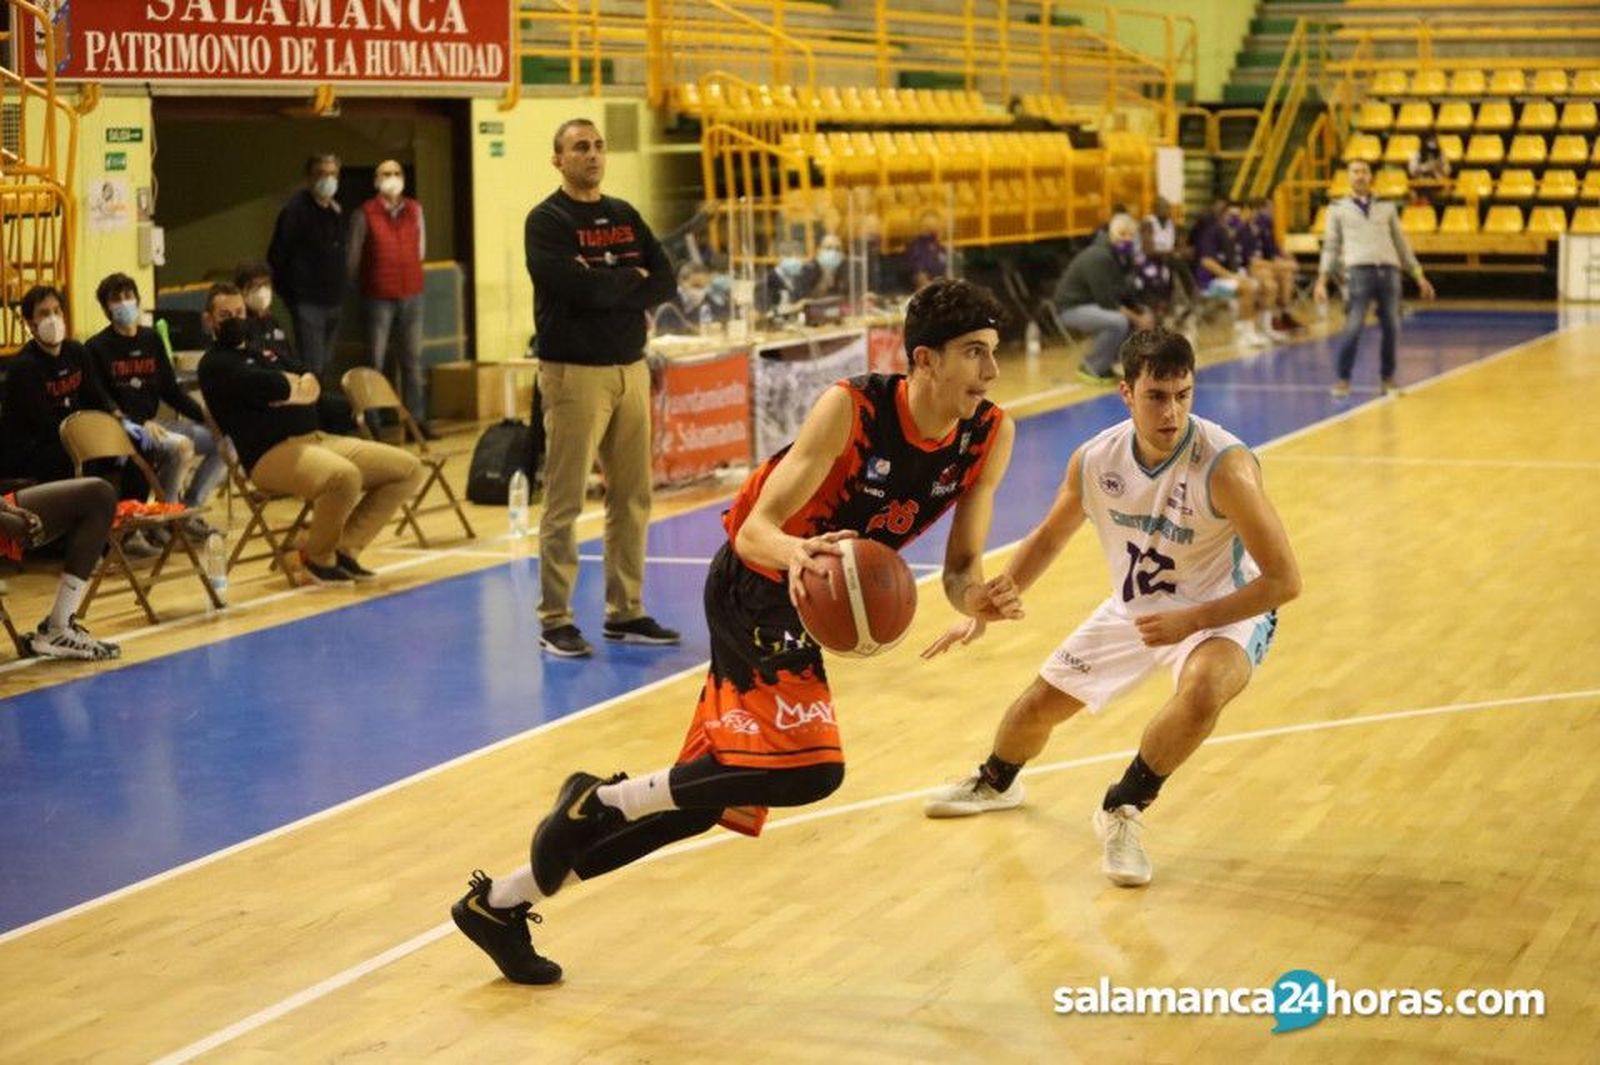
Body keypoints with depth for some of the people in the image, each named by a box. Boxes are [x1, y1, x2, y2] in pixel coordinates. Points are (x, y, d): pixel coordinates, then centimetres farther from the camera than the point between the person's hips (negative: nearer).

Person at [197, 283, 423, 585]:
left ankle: (344, 548, 1)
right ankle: (319, 557, -10)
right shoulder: (215, 364, 0)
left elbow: (312, 382, 16)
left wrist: (292, 388, -6)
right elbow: (271, 386, -16)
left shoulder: (261, 350, 28)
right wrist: (298, 386, 4)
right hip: (273, 453, -9)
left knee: (409, 469, 0)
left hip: (317, 439, 9)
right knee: (345, 476, -38)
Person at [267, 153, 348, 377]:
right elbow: (277, 255, -9)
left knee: (324, 365, 16)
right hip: (308, 302, -8)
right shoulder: (296, 209, -11)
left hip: (332, 300, 8)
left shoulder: (337, 211, 12)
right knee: (312, 367, -12)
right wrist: (288, 289, -4)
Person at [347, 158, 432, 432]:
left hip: (411, 293, 4)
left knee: (413, 358, 6)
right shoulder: (365, 214, -4)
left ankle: (417, 418, 11)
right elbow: (353, 256, 3)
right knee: (375, 360, -1)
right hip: (379, 296, -4)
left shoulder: (415, 210, 7)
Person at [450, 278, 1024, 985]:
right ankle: (600, 801, -6)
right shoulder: (852, 408, -25)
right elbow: (755, 531, -27)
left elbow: (960, 569, -4)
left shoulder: (990, 437, -9)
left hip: (805, 603, 7)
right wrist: (794, 553, -50)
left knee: (709, 798, 10)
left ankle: (500, 904, 22)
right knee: (811, 766, -24)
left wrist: (977, 598, -27)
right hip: (753, 588, -7)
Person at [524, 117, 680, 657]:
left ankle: (625, 612, 18)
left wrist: (606, 288, -10)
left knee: (632, 499, 8)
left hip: (630, 368, 6)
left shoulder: (625, 216, 14)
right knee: (564, 504, -4)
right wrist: (631, 279, -4)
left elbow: (664, 283, 4)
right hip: (574, 372, -6)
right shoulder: (547, 221, -5)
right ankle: (555, 621, 2)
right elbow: (577, 287, -20)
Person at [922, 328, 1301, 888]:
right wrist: (983, 611, 5)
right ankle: (995, 783, 50)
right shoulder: (1094, 460, -15)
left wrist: (1191, 620, -33)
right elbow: (1049, 537, 6)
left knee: (1203, 692, -38)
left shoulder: (1225, 466, -31)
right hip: (1135, 607, 5)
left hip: (1223, 612, -5)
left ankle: (1123, 811, -12)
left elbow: (1284, 580, -28)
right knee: (1040, 702, 13)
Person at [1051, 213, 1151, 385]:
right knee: (1117, 322, -33)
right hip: (1073, 307, -10)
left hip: (1096, 306, 10)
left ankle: (1102, 364, 11)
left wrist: (1142, 312, -11)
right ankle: (1092, 368, -12)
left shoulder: (1125, 257, 5)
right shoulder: (1098, 258, -24)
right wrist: (1136, 317, -22)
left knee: (1145, 317, 6)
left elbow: (1128, 294, 8)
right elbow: (1107, 302, -27)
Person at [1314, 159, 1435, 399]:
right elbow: (1330, 246, 13)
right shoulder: (1338, 208, 15)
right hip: (1358, 270, -3)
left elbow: (1402, 244, 22)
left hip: (1389, 270, 3)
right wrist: (1322, 280, 3)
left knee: (1391, 328, 0)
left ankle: (1387, 378, 14)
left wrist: (1419, 276, 17)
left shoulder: (1387, 208, 20)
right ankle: (1342, 380, -2)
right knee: (1353, 327, -13)